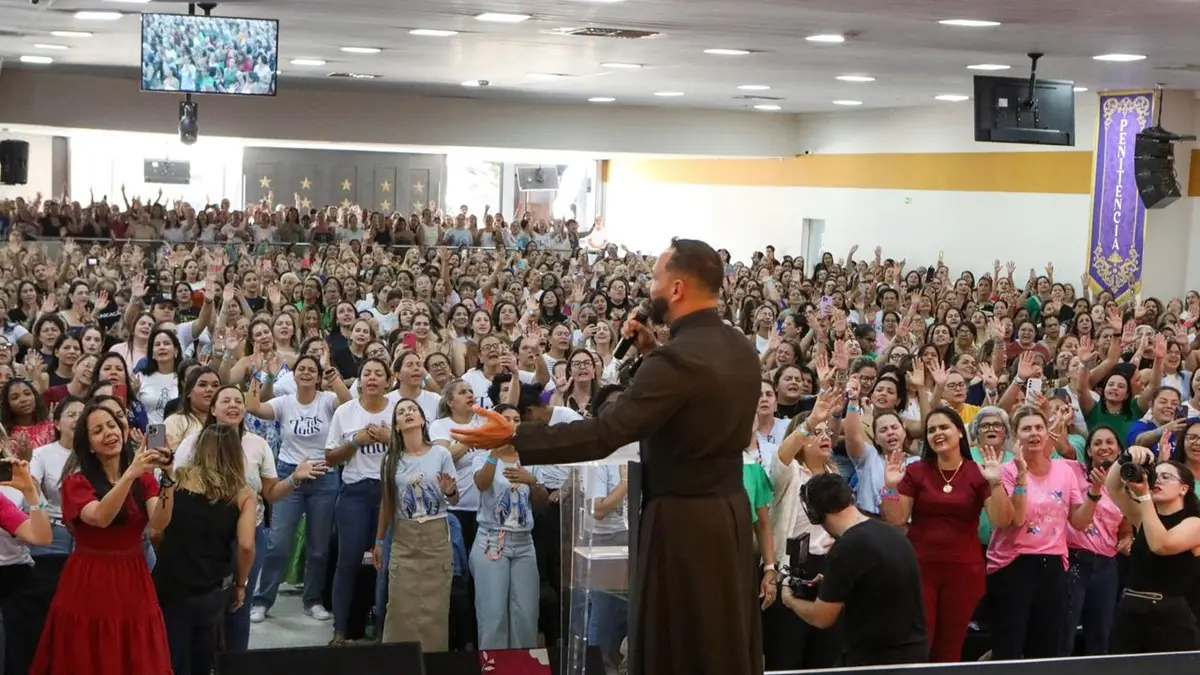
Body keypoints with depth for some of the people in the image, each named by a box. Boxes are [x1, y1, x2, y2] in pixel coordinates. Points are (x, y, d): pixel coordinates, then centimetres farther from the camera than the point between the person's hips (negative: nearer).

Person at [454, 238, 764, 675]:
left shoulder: (679, 359, -22)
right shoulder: (742, 350, 4)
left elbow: (604, 434, -26)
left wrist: (512, 438, -23)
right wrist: (653, 352, 11)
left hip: (685, 523, -8)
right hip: (732, 513, 8)